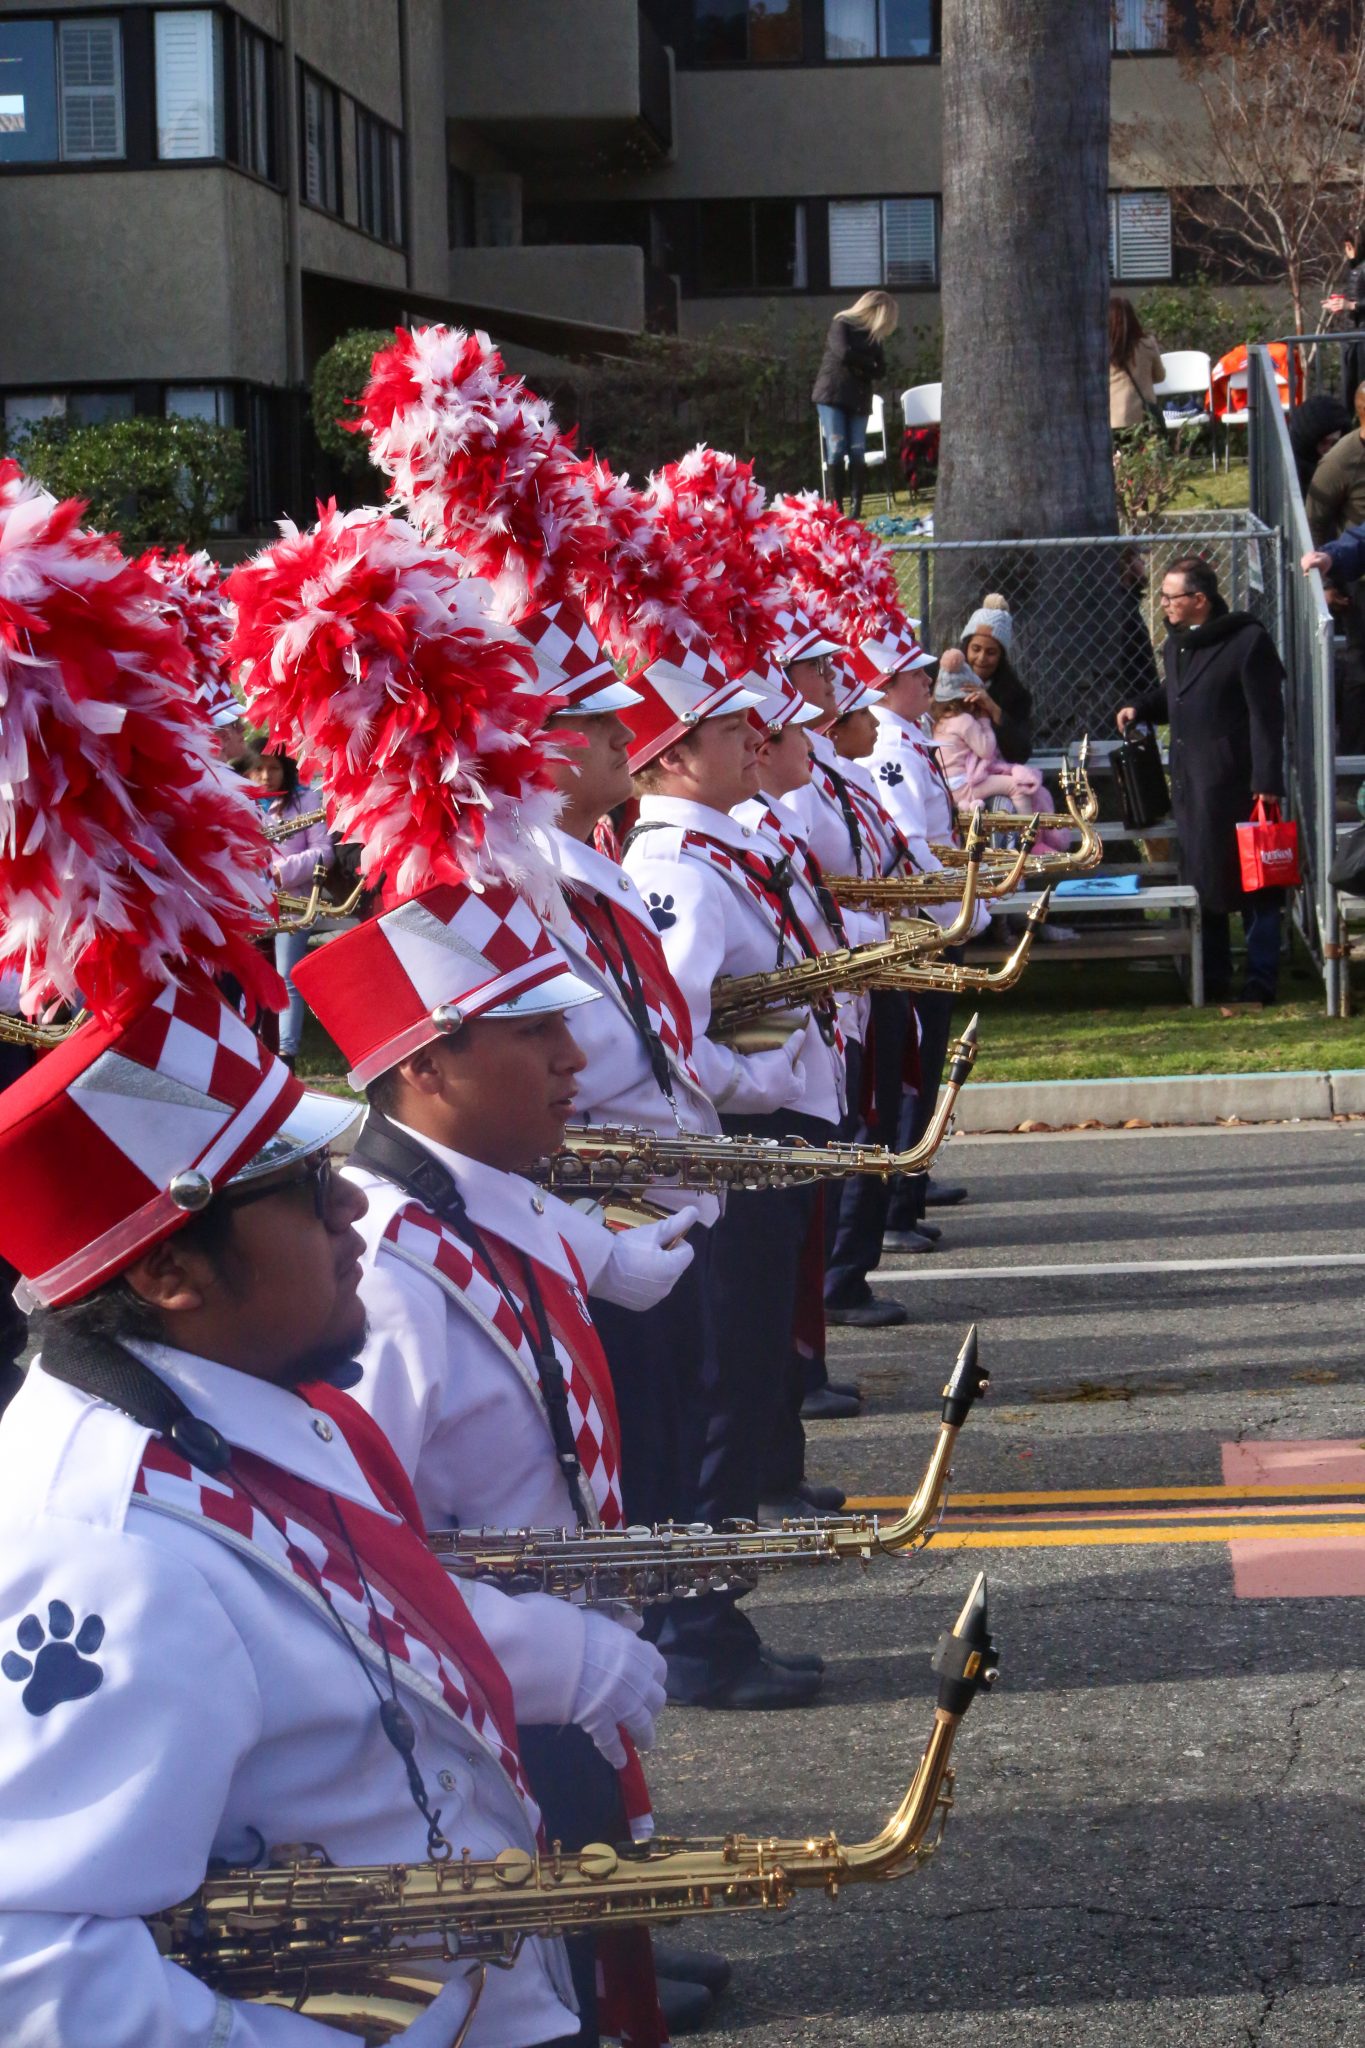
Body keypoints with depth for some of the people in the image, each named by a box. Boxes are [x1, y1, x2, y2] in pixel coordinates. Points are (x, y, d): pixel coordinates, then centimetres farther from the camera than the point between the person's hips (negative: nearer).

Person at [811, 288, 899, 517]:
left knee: (857, 452, -4)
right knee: (836, 450, -8)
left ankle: (856, 506, -5)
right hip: (832, 395, -5)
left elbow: (880, 369, 7)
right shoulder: (841, 325, -3)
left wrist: (861, 368, -12)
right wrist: (868, 363, -5)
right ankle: (837, 506, -5)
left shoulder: (873, 335, 13)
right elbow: (843, 354, -19)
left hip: (859, 399, 5)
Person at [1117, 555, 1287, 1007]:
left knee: (1253, 882, -1)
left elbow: (1266, 715, -14)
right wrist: (1141, 709, 6)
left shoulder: (1247, 641, -12)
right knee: (1201, 878, 11)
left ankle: (1261, 981, 4)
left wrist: (1266, 780, -19)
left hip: (1236, 782, -8)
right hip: (1190, 780, 8)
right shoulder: (1176, 642, 13)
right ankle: (1212, 977, 20)